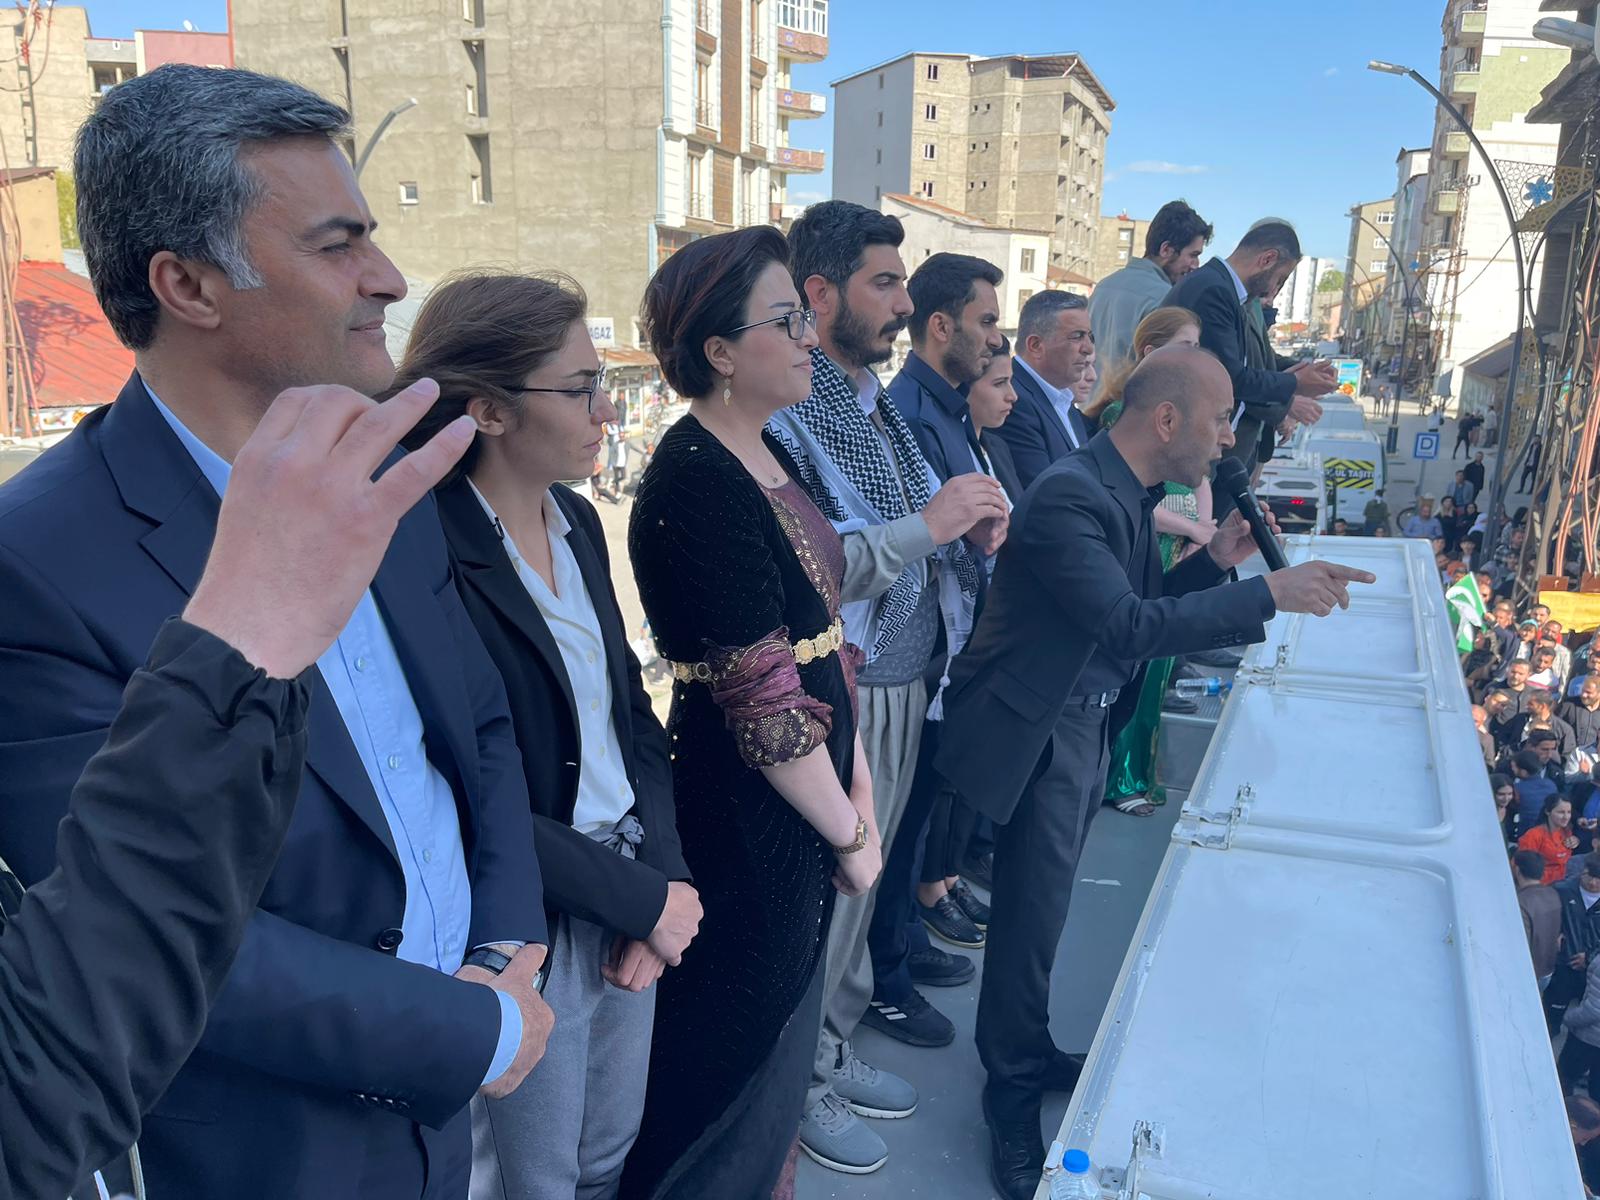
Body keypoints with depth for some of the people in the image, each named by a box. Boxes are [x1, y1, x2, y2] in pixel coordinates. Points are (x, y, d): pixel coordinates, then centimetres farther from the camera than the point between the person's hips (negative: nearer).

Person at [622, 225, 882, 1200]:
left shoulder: (764, 456, 5)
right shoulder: (696, 486, -24)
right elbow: (762, 699, -22)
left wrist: (859, 780, 6)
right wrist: (849, 831, -11)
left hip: (805, 794, 9)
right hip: (750, 814, -9)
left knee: (783, 1027, 25)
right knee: (739, 1051, 12)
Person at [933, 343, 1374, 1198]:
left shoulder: (1127, 492, 7)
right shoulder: (1069, 497, -25)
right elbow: (1131, 624, -32)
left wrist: (1214, 560, 2)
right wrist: (1268, 593, -29)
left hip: (1084, 723, 9)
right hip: (1038, 734, -9)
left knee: (1038, 903, 20)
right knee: (1035, 918, 0)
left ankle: (1027, 1055, 36)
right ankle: (1015, 1099, 19)